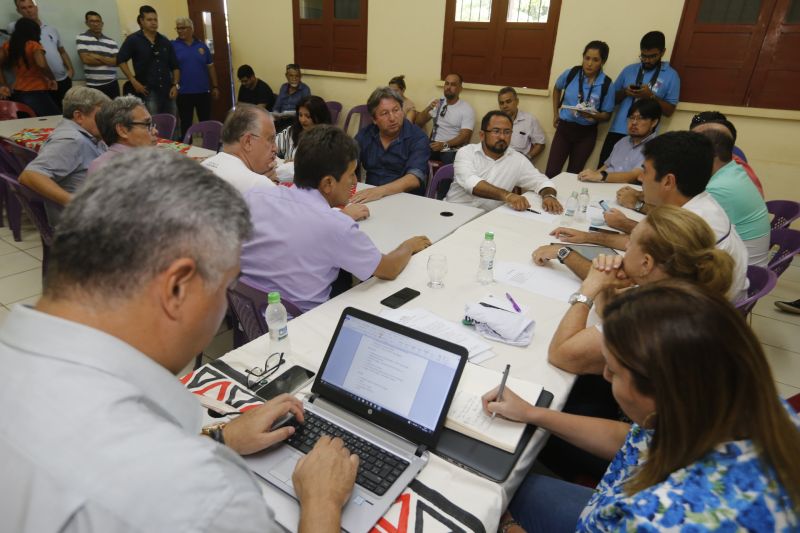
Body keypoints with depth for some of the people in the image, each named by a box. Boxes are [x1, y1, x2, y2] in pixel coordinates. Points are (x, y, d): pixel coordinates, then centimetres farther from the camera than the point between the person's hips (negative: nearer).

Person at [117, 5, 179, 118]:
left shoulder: (165, 41, 12)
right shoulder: (133, 40, -1)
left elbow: (175, 66, 13)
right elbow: (121, 60, -4)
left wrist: (176, 85, 1)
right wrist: (133, 81, -11)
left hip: (167, 91, 4)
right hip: (147, 91, -4)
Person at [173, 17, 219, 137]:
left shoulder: (201, 45, 8)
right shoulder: (173, 45, 1)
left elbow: (210, 67, 12)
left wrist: (215, 86, 9)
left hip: (203, 91, 2)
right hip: (183, 93, -2)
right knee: (186, 124, 6)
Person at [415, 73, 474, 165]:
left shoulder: (467, 109, 0)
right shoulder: (436, 103, 13)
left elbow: (465, 136, -10)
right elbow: (418, 124, 9)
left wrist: (444, 145, -25)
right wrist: (428, 108, -10)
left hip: (452, 149, -3)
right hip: (434, 145, 3)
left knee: (449, 158, -36)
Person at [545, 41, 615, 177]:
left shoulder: (606, 84, -12)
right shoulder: (570, 73, -8)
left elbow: (607, 115, -5)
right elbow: (557, 89, 15)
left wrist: (593, 115, -26)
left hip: (587, 133, -1)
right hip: (564, 128, 1)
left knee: (573, 174, 11)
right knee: (551, 172, -5)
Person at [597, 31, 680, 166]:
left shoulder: (671, 76, 3)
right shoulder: (629, 69, 12)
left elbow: (669, 111, 0)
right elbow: (612, 98, 15)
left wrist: (651, 96, -14)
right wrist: (624, 92, -6)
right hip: (617, 131, 3)